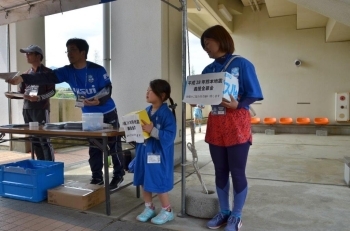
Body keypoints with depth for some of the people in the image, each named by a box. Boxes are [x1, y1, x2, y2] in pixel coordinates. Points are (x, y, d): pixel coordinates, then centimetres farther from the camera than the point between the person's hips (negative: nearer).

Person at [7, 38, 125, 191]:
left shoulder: (97, 70, -18)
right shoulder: (67, 71, -6)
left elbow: (108, 89, -17)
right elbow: (47, 78, -18)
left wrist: (98, 100, -38)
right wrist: (23, 78, -32)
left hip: (107, 114, -5)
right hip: (89, 115, 5)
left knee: (114, 146, 4)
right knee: (94, 148, 12)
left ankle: (118, 176, 18)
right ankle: (97, 177, 24)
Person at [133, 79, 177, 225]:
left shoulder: (167, 114, -17)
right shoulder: (147, 110, 6)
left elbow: (169, 136, -23)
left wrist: (152, 131, -29)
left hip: (158, 155, -8)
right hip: (144, 152, 8)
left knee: (158, 183, 4)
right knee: (144, 181, 16)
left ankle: (167, 211, 25)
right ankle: (149, 208, 36)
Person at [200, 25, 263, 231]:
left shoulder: (242, 64, -5)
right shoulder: (208, 70, 11)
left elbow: (253, 95, -7)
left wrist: (237, 105, -24)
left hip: (237, 125, -5)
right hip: (215, 125, 5)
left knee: (237, 172, 4)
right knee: (220, 171, 12)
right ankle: (224, 212, 29)